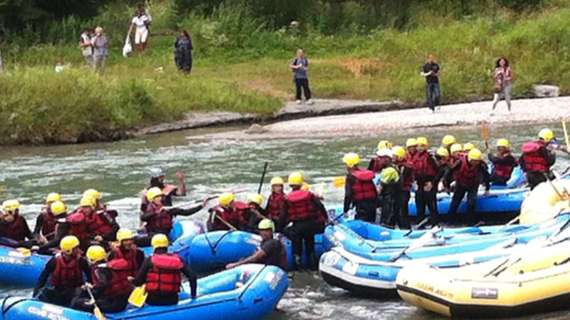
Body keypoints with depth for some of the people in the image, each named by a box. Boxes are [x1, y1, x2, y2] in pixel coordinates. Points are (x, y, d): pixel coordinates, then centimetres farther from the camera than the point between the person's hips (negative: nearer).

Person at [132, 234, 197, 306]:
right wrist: (193, 295, 13)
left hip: (153, 301, -3)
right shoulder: (177, 259, 5)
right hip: (172, 300, 3)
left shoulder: (149, 260, -3)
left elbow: (137, 282, -4)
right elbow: (192, 276, 2)